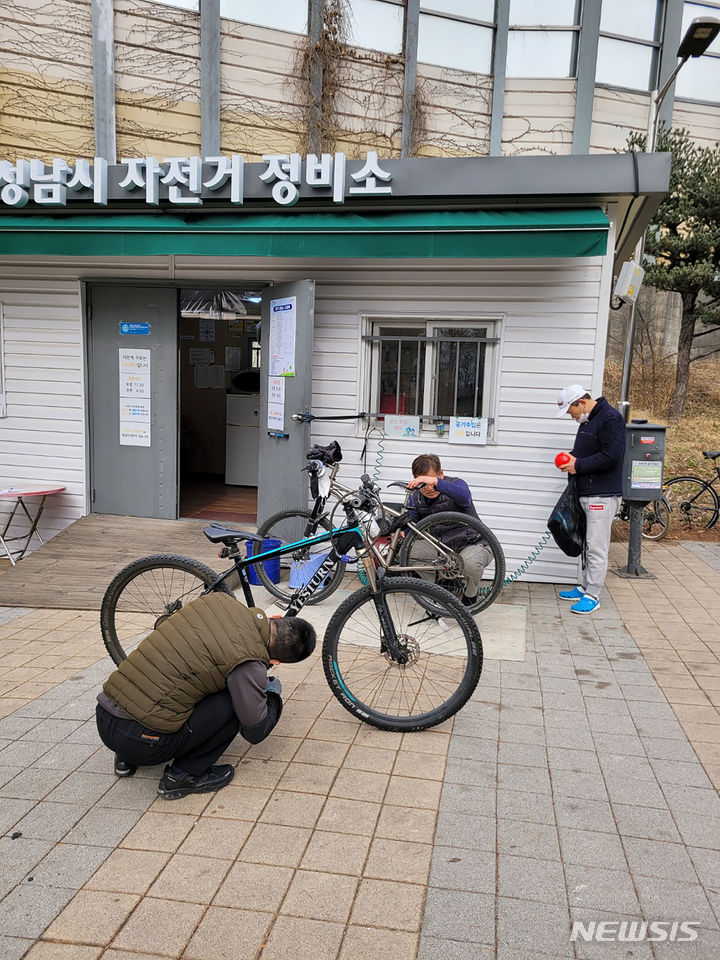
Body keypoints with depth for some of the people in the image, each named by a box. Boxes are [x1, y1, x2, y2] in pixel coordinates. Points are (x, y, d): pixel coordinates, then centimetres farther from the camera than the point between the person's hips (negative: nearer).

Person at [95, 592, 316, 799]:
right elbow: (255, 732, -2)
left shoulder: (218, 599, 2)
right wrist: (273, 693, 17)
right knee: (238, 701, -3)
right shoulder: (249, 663, -17)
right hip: (141, 742, -8)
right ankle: (184, 774, 4)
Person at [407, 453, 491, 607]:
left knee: (470, 562, -38)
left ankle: (470, 595, -1)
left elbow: (465, 498, -40)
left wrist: (436, 482, -55)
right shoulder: (416, 499, -1)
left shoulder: (456, 484, -16)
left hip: (474, 544, -5)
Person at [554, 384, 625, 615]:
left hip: (603, 495, -10)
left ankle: (592, 596, 0)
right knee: (589, 545, 16)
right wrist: (573, 459, 7)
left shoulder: (610, 418, -13)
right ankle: (585, 587, 24)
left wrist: (579, 465, -14)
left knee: (597, 547, -6)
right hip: (587, 492, 10)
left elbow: (611, 456, -20)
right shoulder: (588, 421, 17)